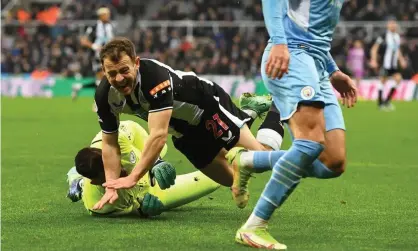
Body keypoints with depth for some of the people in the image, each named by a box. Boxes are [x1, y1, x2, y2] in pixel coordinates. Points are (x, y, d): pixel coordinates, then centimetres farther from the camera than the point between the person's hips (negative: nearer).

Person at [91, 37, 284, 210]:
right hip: (184, 132, 6)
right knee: (231, 180, 13)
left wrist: (132, 178, -46)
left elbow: (158, 135, -44)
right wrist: (112, 187, -20)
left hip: (208, 106, -6)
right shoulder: (105, 96, -20)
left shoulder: (155, 76, -41)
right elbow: (110, 143, -9)